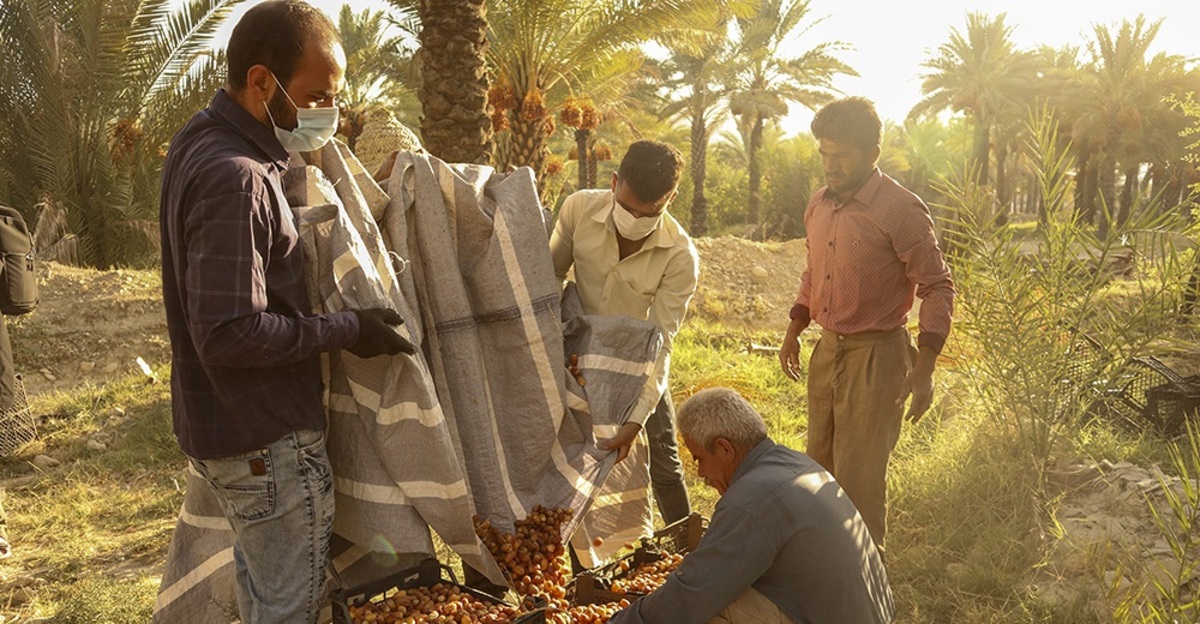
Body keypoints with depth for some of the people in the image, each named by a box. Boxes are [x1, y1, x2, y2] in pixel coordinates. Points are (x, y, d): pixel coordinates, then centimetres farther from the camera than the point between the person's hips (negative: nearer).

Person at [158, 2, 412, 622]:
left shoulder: (199, 142, 6)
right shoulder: (235, 179, -26)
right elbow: (229, 334, -28)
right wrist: (347, 329, -19)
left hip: (230, 426, 10)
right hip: (268, 439, -10)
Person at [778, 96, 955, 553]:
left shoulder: (901, 210, -15)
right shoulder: (819, 206, 7)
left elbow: (937, 288, -13)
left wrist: (924, 367, -18)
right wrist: (794, 332, 19)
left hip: (876, 355, -7)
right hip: (827, 349, 7)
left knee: (859, 479, -2)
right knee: (820, 467, 16)